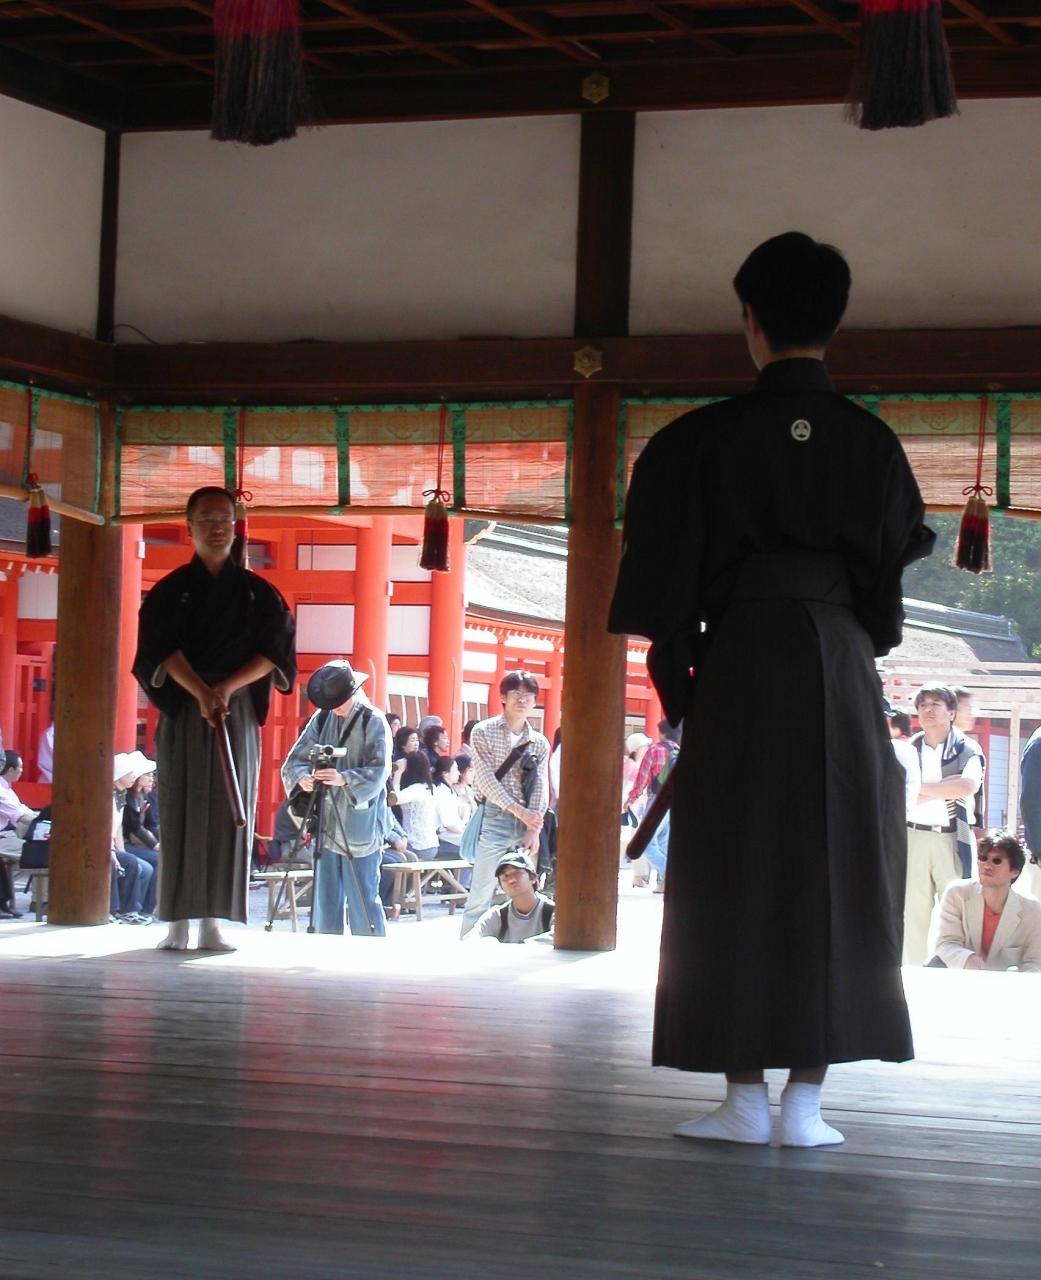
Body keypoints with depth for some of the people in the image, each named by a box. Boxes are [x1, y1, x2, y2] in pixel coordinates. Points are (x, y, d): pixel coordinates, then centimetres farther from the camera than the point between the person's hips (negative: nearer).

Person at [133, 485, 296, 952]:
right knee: (181, 809, -4)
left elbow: (275, 652, 2)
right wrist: (200, 692, -20)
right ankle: (177, 923, -5)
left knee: (228, 813, -3)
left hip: (238, 711, 1)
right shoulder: (171, 590, 6)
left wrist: (228, 687, -13)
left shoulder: (257, 593, 9)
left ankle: (212, 923, -2)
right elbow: (160, 649, -5)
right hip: (182, 709, -1)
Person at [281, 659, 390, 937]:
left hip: (359, 826, -5)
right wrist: (302, 776, -14)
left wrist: (344, 779, -28)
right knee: (326, 900, 9)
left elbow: (378, 772, -12)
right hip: (326, 825, 5)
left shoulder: (373, 722, -3)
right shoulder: (321, 719, 11)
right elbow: (295, 758, 8)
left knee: (362, 901, -6)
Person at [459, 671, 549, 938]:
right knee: (482, 893, -8)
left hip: (526, 825, 4)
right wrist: (519, 810, -17)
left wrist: (534, 829, -7)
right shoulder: (483, 732, 0)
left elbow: (540, 789, 6)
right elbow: (485, 779, -9)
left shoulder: (539, 743, 12)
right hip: (494, 820, -4)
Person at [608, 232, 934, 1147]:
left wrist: (678, 683, 7)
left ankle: (745, 1096, 2)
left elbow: (665, 581, -1)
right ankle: (807, 1098, 3)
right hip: (843, 670, 2)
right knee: (837, 874, 6)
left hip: (739, 667, -2)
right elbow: (898, 568, 9)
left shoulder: (702, 441, -3)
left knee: (734, 874, 4)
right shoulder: (872, 444, 4)